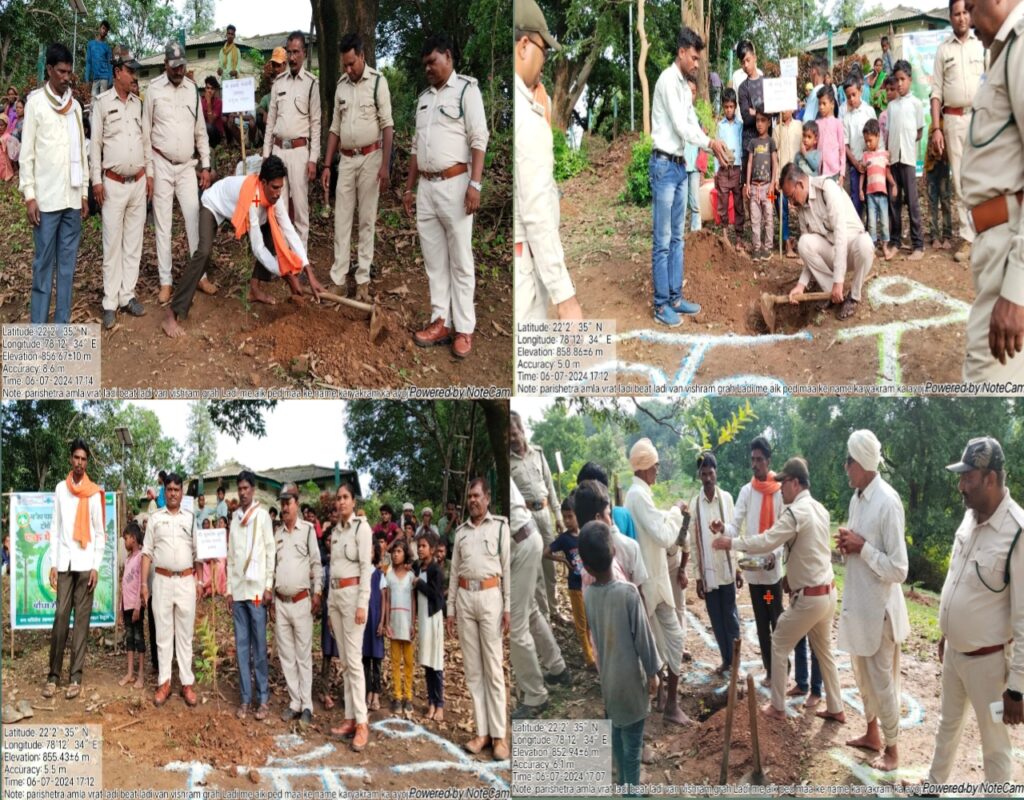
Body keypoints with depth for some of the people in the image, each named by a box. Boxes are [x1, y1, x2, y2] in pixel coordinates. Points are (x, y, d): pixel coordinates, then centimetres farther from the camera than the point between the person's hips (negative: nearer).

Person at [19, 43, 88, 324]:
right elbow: (27, 152, -4)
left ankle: (62, 324, 12)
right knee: (44, 263, -2)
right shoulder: (36, 101, -2)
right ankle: (38, 328, 2)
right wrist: (29, 195, -9)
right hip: (47, 197, -4)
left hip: (73, 197, 4)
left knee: (68, 263, 6)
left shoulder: (75, 105, 11)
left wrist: (84, 192, 13)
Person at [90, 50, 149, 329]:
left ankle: (127, 295, 15)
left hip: (138, 182, 5)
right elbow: (95, 143, -5)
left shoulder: (138, 103, 9)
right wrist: (96, 180, -9)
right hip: (114, 183, -5)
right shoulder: (102, 102, -5)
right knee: (112, 243, -2)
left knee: (134, 241, 7)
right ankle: (110, 303, 2)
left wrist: (149, 175, 11)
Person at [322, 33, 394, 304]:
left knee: (367, 220, 2)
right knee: (341, 219, 3)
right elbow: (335, 127, 13)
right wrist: (327, 165, 9)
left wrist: (385, 165, -16)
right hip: (346, 158, 4)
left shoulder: (377, 81, -6)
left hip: (370, 157, -4)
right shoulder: (341, 85, 9)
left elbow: (387, 125, -9)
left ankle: (363, 279, 7)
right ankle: (338, 276, 7)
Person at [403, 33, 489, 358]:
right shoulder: (424, 97, 18)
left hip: (454, 184, -7)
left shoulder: (466, 89, -3)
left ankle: (464, 329, 0)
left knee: (460, 261, -3)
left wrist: (475, 184, -20)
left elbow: (479, 140, -11)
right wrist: (409, 187, 17)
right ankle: (441, 322, 14)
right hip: (425, 186, 7)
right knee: (434, 260, 8)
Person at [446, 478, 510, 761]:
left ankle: (499, 735, -2)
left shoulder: (500, 526, 1)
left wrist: (508, 608, -9)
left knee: (493, 667, -4)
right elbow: (454, 571, 15)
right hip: (464, 597, 5)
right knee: (472, 668, 5)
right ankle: (482, 732, 9)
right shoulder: (461, 531, 15)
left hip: (490, 596, -4)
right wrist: (450, 608, 11)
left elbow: (508, 568, -3)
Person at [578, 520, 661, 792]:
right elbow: (643, 637, -16)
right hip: (629, 678, -5)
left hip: (605, 679, 5)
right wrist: (652, 672, -2)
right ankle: (631, 790, 16)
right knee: (632, 740, 8)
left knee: (616, 733, 22)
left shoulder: (585, 596, -11)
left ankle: (623, 783, 35)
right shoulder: (627, 592, -24)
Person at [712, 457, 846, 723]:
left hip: (809, 597, -8)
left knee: (779, 646, 7)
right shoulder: (819, 509, 9)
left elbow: (766, 541, -23)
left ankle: (778, 708, 14)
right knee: (824, 651, 20)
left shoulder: (796, 512, -19)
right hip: (828, 592, 8)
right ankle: (836, 708, 24)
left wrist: (731, 543, -14)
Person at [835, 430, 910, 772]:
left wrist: (862, 547, -22)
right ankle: (872, 733, 39)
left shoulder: (888, 502, -23)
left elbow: (898, 570, -23)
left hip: (879, 606, -9)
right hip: (858, 601, 9)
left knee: (882, 681, 6)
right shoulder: (856, 497, 4)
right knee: (863, 676, 22)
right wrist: (847, 544, -2)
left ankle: (891, 748, 22)